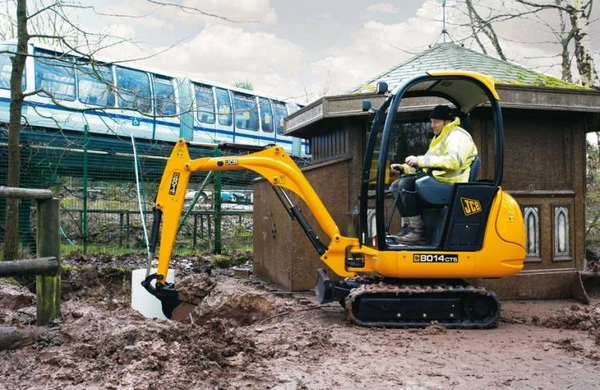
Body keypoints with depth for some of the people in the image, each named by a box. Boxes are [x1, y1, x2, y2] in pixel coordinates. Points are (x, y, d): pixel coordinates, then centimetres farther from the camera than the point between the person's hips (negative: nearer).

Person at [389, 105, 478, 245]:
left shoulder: (458, 135, -7)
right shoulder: (439, 138, 26)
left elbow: (453, 161, -26)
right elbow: (429, 165, 27)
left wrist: (420, 160, -29)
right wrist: (404, 168, 12)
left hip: (449, 183, -10)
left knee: (406, 184, -26)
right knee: (396, 185, 5)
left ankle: (418, 232, -23)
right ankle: (407, 226, -3)